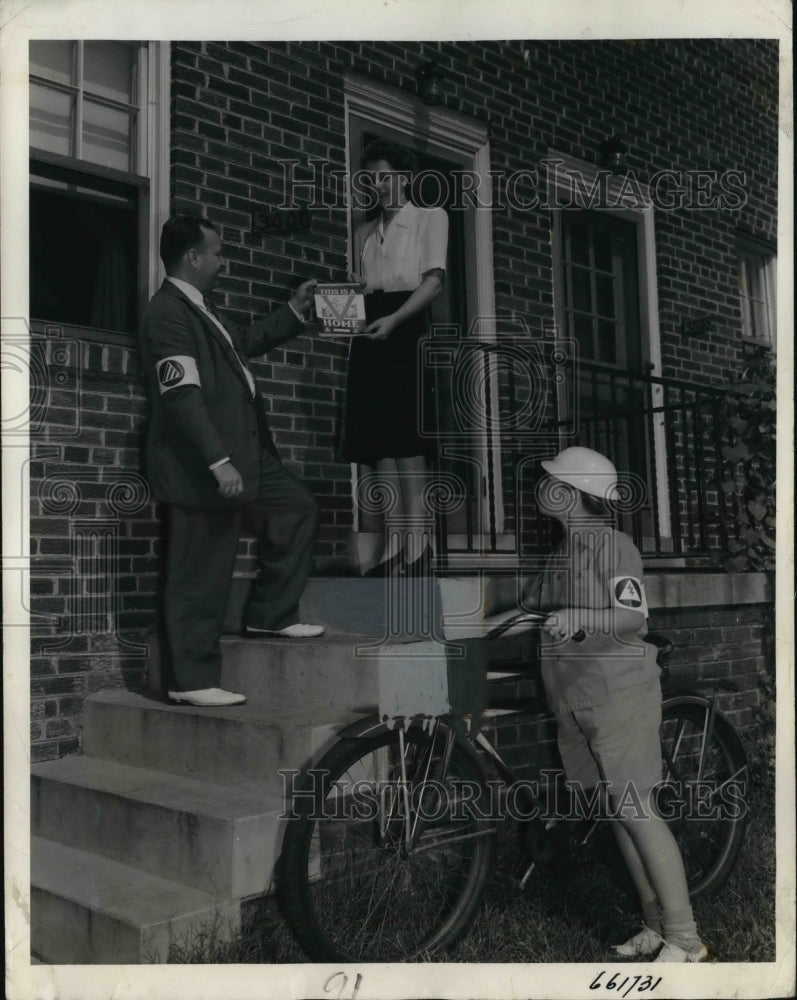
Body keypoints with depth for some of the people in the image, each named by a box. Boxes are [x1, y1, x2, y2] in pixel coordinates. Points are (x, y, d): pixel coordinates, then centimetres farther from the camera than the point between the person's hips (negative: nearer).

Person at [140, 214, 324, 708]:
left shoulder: (199, 309, 15)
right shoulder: (169, 312, -16)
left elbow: (243, 341, 32)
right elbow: (183, 396, -24)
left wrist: (295, 310, 31)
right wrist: (218, 462, -27)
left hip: (242, 454, 10)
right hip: (202, 468, -10)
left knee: (298, 507, 17)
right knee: (201, 578, -3)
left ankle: (270, 613, 24)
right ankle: (194, 681, 8)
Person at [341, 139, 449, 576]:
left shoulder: (431, 217, 8)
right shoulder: (364, 232, 24)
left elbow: (434, 280, -4)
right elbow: (361, 286, 19)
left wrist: (394, 319, -18)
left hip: (406, 329, -5)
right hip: (371, 334, 5)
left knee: (407, 440, -13)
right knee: (378, 442, -3)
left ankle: (417, 541, -11)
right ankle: (395, 541, -3)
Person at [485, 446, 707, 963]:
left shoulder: (613, 546, -10)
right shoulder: (561, 552, 14)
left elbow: (634, 616, -21)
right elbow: (529, 609, 19)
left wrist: (580, 617, -37)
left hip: (619, 694, -8)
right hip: (576, 702, 8)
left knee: (635, 810, -9)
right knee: (618, 813, 11)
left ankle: (685, 939, 0)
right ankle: (656, 926, 22)